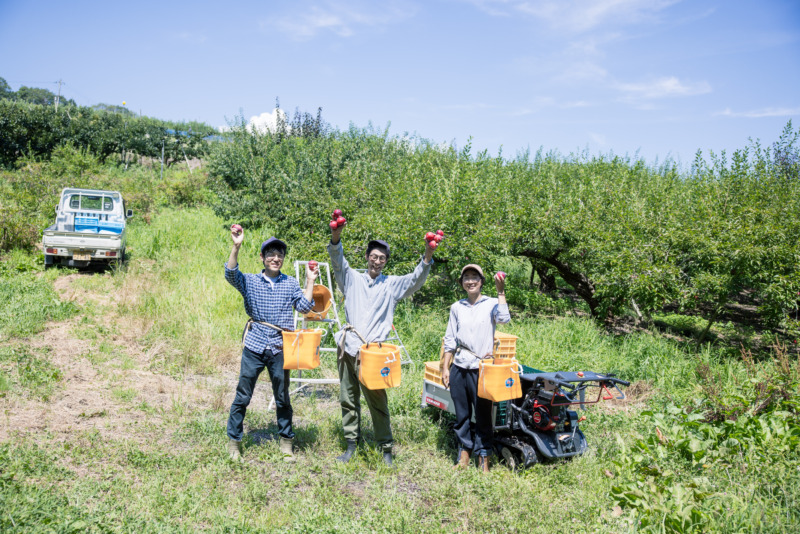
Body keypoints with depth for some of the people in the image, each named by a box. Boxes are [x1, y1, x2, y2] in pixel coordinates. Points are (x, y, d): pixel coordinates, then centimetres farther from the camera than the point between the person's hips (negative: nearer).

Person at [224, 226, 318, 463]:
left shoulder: (290, 283, 10)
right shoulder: (250, 281, 4)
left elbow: (304, 307, 2)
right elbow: (231, 274, -15)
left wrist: (310, 281, -2)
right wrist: (236, 246, -27)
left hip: (279, 348, 1)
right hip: (254, 346, -1)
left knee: (282, 397, 9)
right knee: (242, 396, 3)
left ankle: (286, 441, 24)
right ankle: (234, 441, 18)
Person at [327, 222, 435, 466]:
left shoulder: (392, 284, 9)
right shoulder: (353, 279, 11)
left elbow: (416, 279, -5)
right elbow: (338, 262, -4)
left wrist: (428, 255, -22)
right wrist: (336, 236, -23)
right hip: (349, 349, 2)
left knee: (378, 402, -3)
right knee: (348, 400, 9)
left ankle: (386, 448, 8)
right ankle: (351, 444, 22)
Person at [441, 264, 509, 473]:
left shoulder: (491, 304, 2)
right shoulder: (456, 307, 10)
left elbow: (503, 319, -19)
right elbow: (450, 340, 11)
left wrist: (501, 292, -16)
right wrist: (445, 368, 7)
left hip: (482, 368, -3)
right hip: (459, 367, 3)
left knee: (483, 416, 1)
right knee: (462, 414, 10)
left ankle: (484, 460, 11)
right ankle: (464, 456, 22)